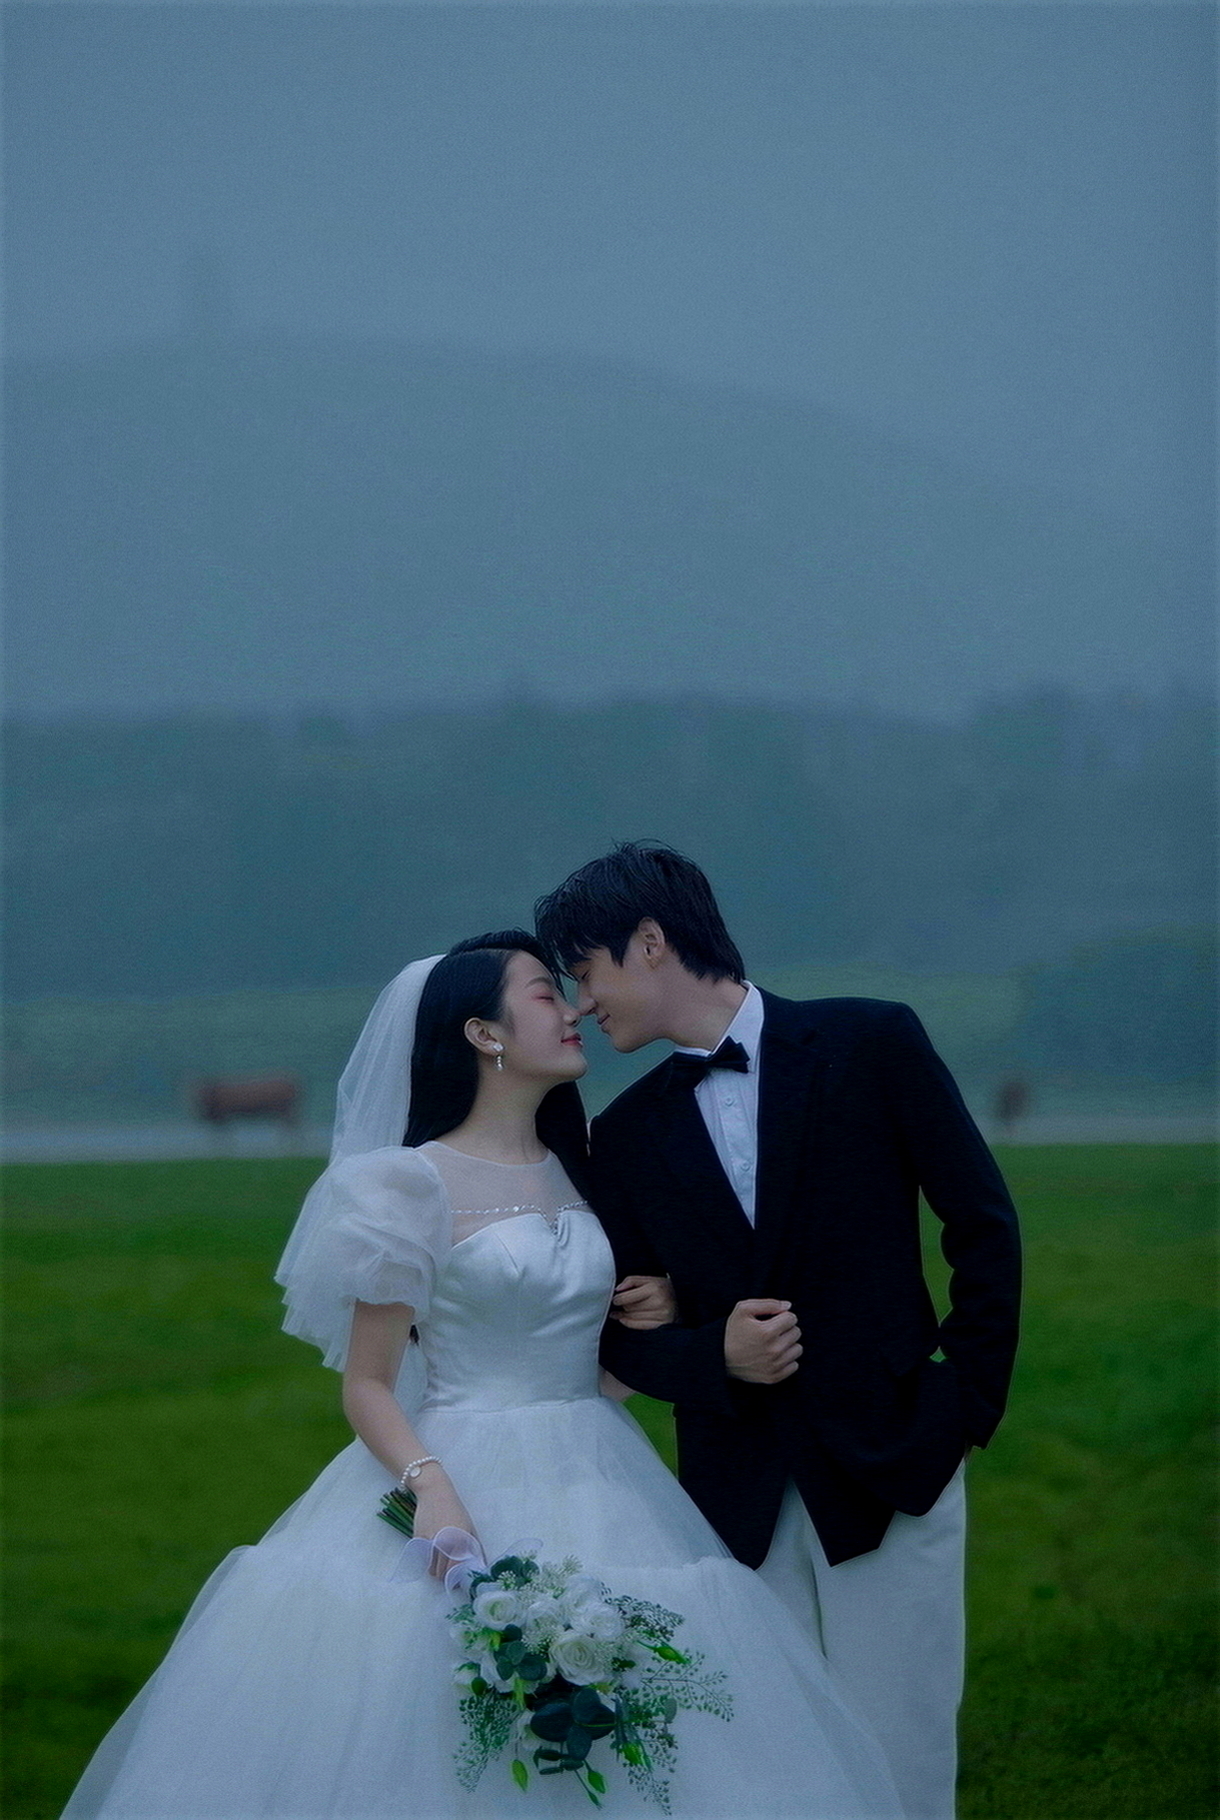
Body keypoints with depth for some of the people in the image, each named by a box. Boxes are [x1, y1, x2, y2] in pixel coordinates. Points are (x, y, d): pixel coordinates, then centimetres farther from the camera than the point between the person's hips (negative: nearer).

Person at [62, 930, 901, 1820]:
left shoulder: (579, 1173, 12)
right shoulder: (416, 1185, -6)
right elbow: (368, 1385, -7)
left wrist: (650, 1319, 2)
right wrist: (430, 1489, -23)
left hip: (594, 1499, 6)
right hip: (467, 1492, -6)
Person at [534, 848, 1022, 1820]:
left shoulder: (871, 1045, -1)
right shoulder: (627, 1135, 9)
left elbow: (984, 1226, 1)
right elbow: (624, 1336, 10)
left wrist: (972, 1402, -4)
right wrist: (716, 1357, -10)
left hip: (889, 1475, -3)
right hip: (738, 1503, 3)